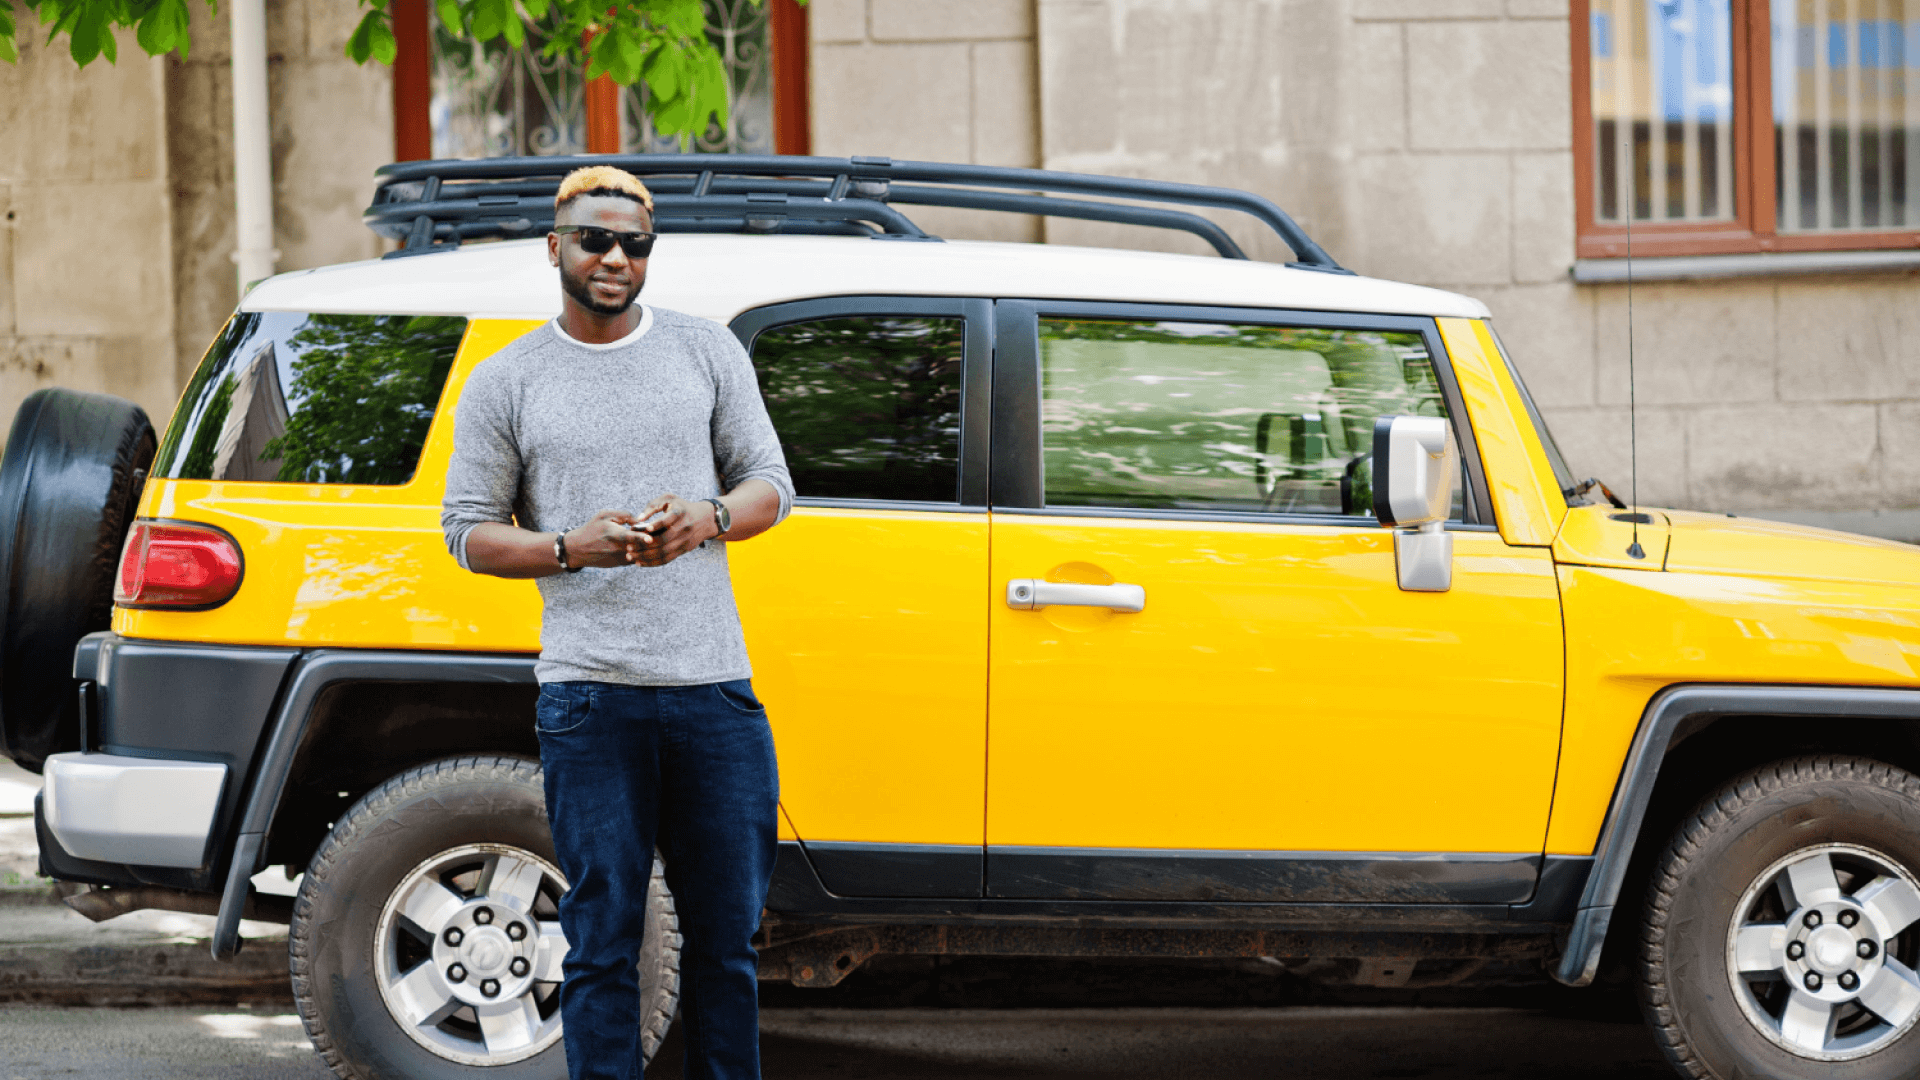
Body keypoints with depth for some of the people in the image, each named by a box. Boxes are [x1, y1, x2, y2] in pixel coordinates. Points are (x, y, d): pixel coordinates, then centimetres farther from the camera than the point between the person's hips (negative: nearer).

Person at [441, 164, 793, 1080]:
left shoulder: (707, 350, 11)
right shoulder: (505, 383, 7)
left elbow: (770, 483, 12)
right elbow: (468, 530, 7)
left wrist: (707, 518, -10)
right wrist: (571, 547, -11)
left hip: (716, 692, 2)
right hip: (590, 696, -2)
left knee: (727, 933, 6)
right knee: (602, 938, -2)